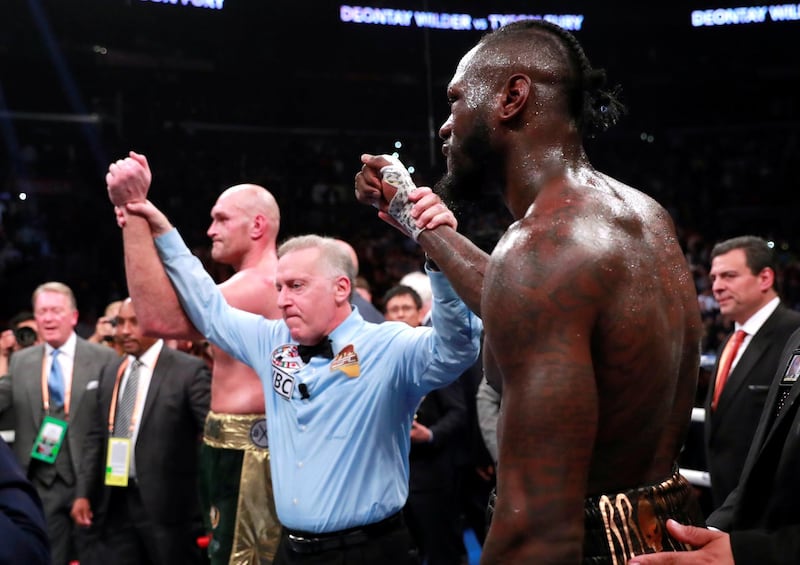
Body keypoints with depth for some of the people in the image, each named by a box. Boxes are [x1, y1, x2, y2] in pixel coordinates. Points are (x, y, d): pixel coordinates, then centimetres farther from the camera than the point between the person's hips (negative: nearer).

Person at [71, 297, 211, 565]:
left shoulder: (189, 370, -7)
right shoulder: (110, 373, 13)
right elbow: (97, 436, 15)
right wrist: (83, 492, 7)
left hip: (167, 504, -5)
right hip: (117, 503, 6)